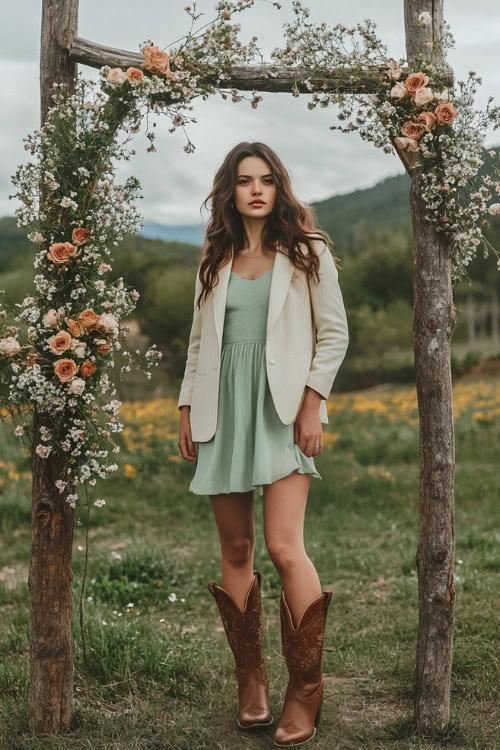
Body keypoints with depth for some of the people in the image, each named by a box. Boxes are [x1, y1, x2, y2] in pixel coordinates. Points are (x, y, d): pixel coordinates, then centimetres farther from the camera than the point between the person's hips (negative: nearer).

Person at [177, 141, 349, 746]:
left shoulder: (306, 252, 5)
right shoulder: (215, 259, 15)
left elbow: (334, 334, 1)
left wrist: (312, 403, -8)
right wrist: (187, 407, 11)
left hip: (281, 410, -4)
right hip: (223, 411, 4)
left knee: (283, 548, -13)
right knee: (235, 549, 5)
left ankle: (305, 691, 0)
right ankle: (251, 680, 17)